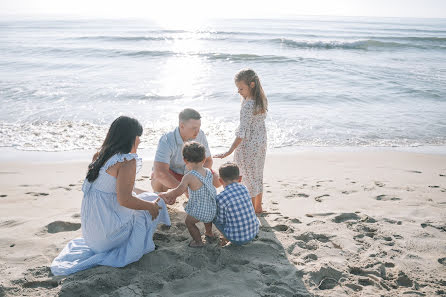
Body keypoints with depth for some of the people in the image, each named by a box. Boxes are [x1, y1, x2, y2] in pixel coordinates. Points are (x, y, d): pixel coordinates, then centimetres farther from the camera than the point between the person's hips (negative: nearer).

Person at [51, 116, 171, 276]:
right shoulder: (127, 161, -18)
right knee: (156, 203, 5)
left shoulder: (100, 155, 8)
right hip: (107, 231, -8)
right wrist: (150, 206, -9)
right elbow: (124, 199, -24)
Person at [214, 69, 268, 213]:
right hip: (261, 144, 9)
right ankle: (258, 207, 38)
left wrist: (229, 151, -31)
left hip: (247, 147, -9)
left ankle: (252, 210, 24)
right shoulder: (261, 100, -3)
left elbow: (243, 133, -31)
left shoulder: (247, 106, -28)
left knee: (249, 179, 8)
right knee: (258, 175, 23)